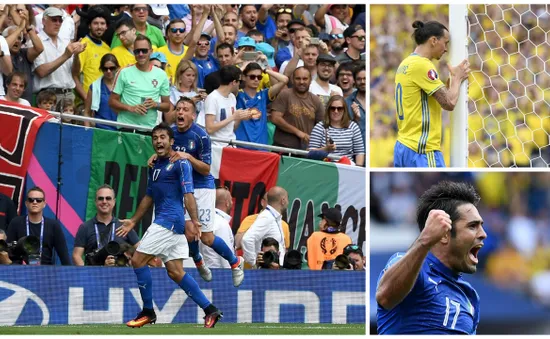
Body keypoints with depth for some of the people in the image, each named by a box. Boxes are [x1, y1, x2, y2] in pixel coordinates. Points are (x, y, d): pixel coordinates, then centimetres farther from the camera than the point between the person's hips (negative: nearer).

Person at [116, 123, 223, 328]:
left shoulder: (180, 163, -6)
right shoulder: (155, 165, 18)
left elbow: (188, 194, -16)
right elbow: (149, 197, 27)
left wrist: (194, 221, -27)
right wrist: (133, 221, 29)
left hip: (171, 219, -9)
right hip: (163, 222, 9)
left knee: (138, 260, -9)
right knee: (175, 272, 4)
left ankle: (148, 312, -2)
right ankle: (210, 310, 5)